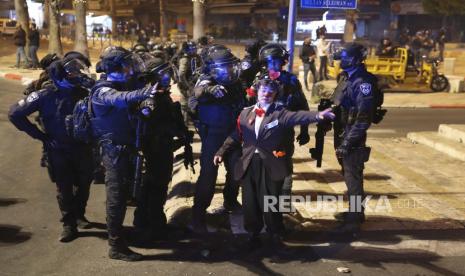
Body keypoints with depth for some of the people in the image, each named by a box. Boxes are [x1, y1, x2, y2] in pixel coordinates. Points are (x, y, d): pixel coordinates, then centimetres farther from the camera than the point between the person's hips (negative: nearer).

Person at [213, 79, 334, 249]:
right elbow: (236, 136, 15)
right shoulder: (246, 113, 10)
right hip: (248, 164, 3)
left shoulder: (280, 113, -1)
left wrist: (317, 115, -37)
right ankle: (253, 235, 29)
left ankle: (276, 237, 24)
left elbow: (299, 117, -19)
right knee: (250, 203, 9)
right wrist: (222, 152, 9)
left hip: (271, 166, -3)